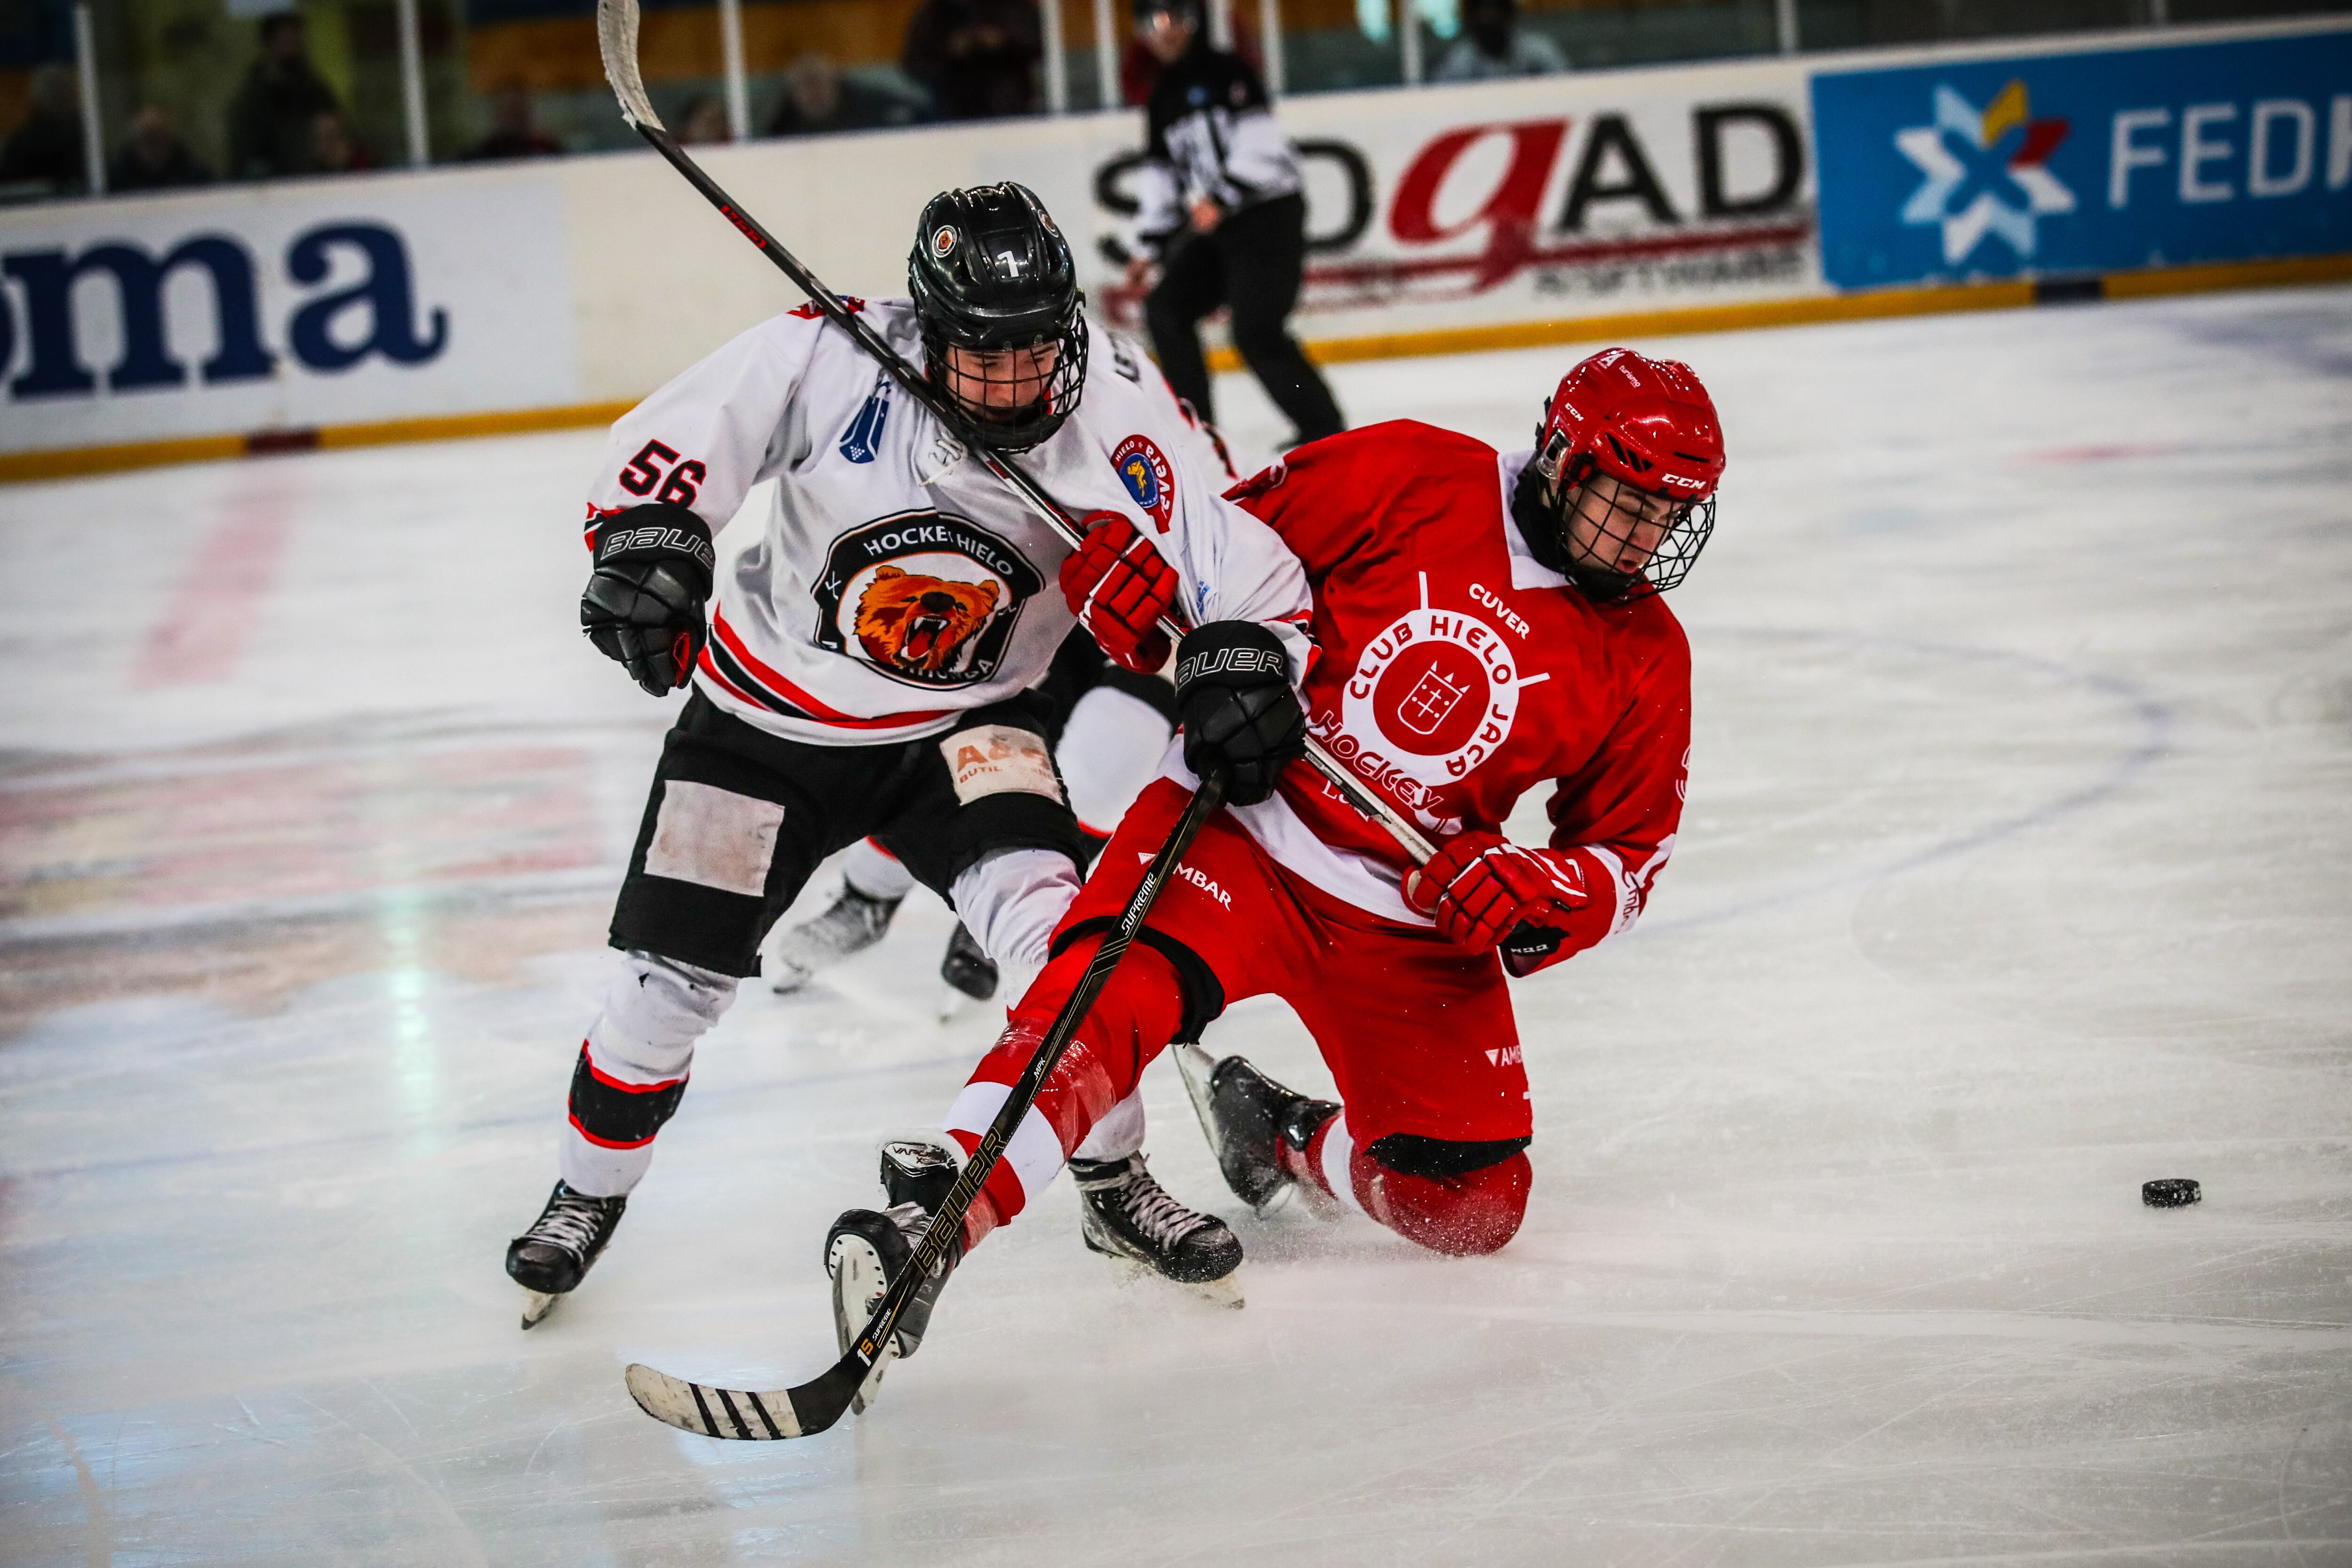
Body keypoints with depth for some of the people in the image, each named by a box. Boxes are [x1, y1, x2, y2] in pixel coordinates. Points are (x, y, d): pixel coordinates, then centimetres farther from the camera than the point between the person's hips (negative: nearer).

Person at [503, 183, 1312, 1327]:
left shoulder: (1110, 442, -21)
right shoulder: (835, 361, -26)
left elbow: (1254, 578, -16)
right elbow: (686, 429, -19)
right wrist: (646, 533, -37)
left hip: (965, 724, 0)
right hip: (767, 716, 0)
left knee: (1051, 919, -23)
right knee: (671, 977, 0)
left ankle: (1115, 1179, -1)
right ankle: (589, 1192, 28)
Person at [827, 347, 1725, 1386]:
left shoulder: (1644, 658, 3)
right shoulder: (1409, 478, -6)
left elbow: (1627, 855, 7)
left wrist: (1527, 899, -14)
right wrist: (1224, 652, -15)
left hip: (1410, 924, 4)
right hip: (1245, 823, -4)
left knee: (1471, 1206, 0)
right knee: (1120, 990, -33)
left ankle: (1282, 1141, 28)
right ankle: (934, 1219, -40)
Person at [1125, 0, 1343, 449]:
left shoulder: (1226, 72, -8)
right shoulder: (1163, 100, 17)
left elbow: (1259, 144, -19)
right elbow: (1159, 177, 20)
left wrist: (1221, 198, -27)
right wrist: (1149, 247, 15)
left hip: (1269, 213, -9)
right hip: (1214, 227, 9)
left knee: (1256, 329, -18)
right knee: (1166, 309, 3)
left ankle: (1324, 429, -12)